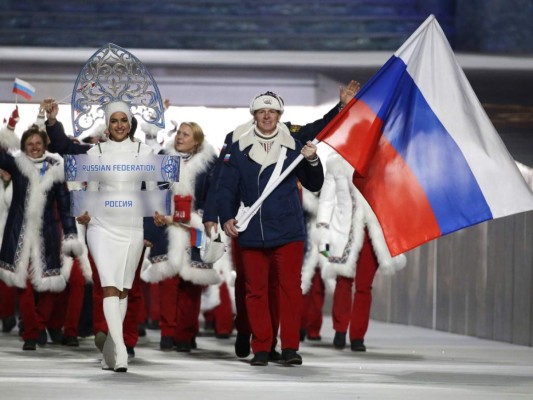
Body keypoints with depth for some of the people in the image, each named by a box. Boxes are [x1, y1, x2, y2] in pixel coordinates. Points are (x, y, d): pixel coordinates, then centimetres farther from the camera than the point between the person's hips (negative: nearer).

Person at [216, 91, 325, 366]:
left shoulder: (293, 147, 6)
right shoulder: (238, 150, 7)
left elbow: (314, 185, 9)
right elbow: (226, 188, 7)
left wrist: (312, 161, -8)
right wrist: (226, 217, -7)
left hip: (288, 232, -1)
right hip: (251, 234, 1)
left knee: (290, 289, -3)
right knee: (256, 290, 4)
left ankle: (290, 346, 2)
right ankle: (261, 348, 11)